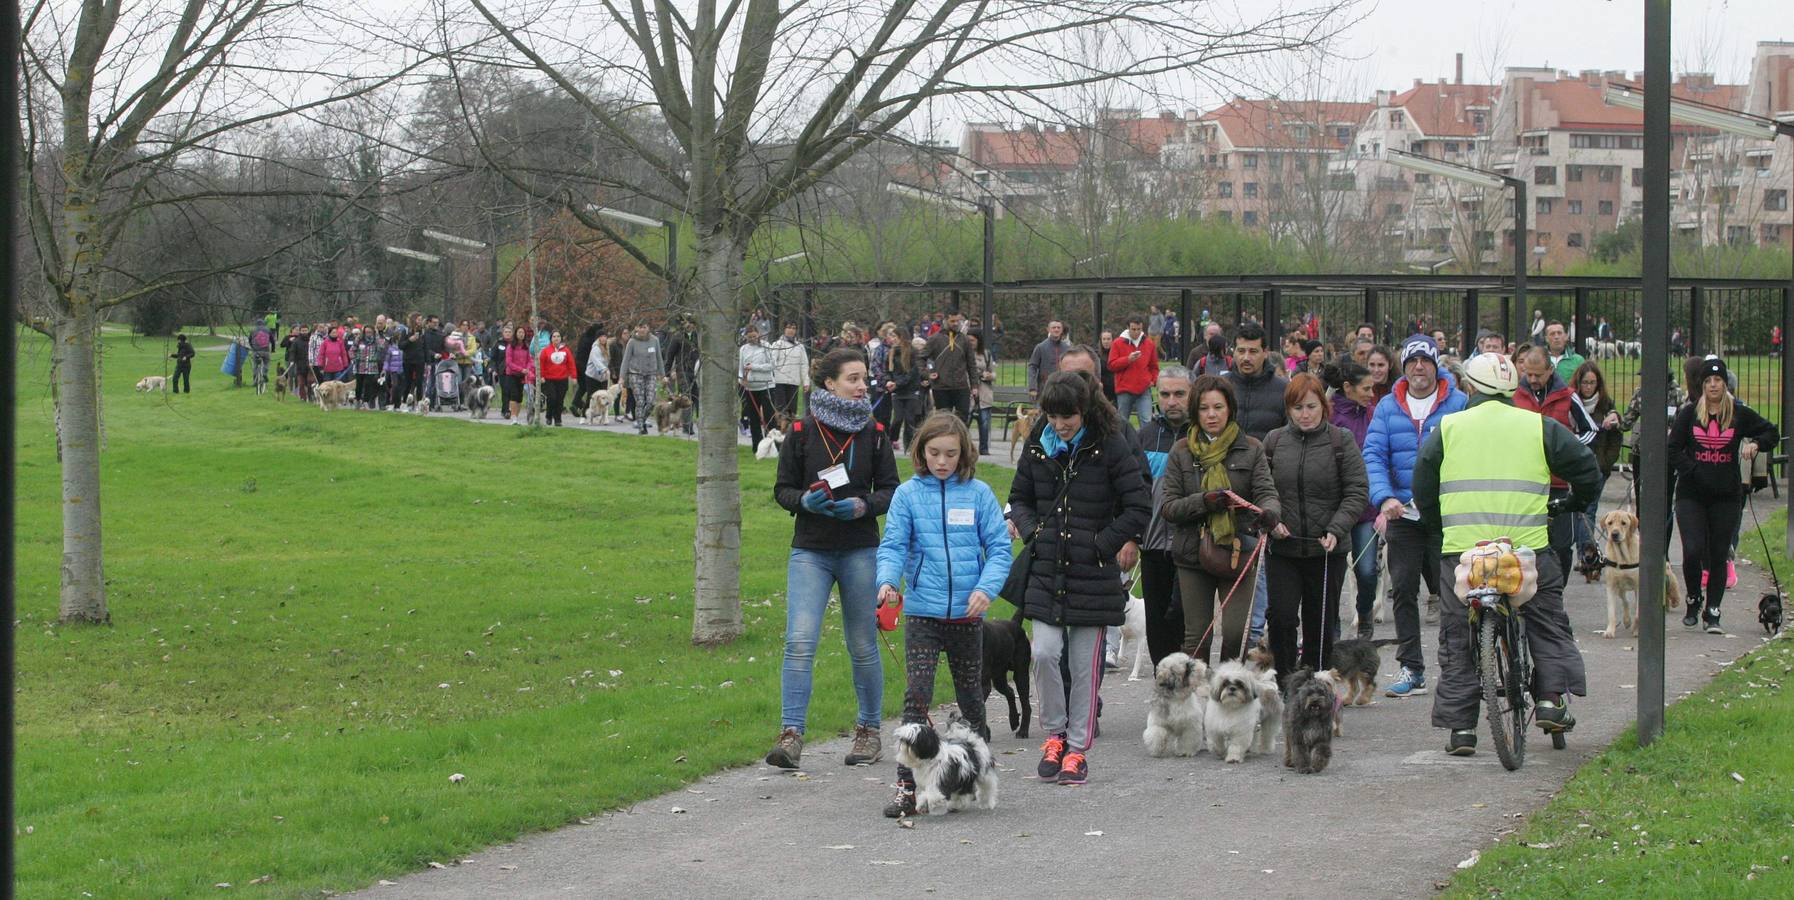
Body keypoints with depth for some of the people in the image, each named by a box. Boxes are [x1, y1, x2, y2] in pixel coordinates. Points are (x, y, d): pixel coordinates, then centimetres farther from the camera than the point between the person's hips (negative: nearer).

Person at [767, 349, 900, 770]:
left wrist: (863, 505, -14)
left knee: (863, 646, 8)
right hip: (810, 552, -1)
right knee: (800, 641, -13)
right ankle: (791, 735, -14)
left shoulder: (873, 433, 3)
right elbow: (782, 488, 5)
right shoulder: (801, 432, -1)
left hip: (860, 551, 1)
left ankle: (869, 730, 24)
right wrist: (804, 501, -16)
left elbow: (891, 490, 6)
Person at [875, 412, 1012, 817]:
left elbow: (999, 547, 0)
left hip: (967, 614, 1)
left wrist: (986, 587, -15)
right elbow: (893, 545, -2)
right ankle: (908, 787, -11)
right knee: (916, 697, -10)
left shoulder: (978, 493, 0)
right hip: (922, 612, -1)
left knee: (971, 697, 14)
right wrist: (887, 579, -21)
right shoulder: (908, 494, 0)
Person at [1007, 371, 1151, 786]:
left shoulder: (1109, 447, -7)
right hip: (1046, 572, 3)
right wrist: (1032, 532, 0)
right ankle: (1054, 734, 12)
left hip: (1093, 576, -3)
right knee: (1044, 654, -8)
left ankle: (1077, 748, 12)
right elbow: (1019, 498, 18)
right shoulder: (1037, 447, 5)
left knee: (1085, 665, 2)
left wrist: (1102, 544, -11)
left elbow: (1139, 507, -7)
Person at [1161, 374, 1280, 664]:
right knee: (1197, 637, 3)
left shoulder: (1251, 449, 5)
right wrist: (1203, 502, -16)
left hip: (1239, 551, -1)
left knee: (1236, 633, -9)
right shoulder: (1182, 452, 6)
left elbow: (1266, 492, -5)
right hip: (1193, 553, 1)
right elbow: (1168, 507, 2)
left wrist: (1268, 512, -28)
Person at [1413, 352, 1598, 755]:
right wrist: (1569, 503, 29)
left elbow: (1423, 488, 11)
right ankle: (1551, 699, 5)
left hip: (1461, 551, 0)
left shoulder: (1447, 428, 7)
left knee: (1458, 640, 8)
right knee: (1548, 623, 18)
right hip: (1528, 548, 0)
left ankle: (1461, 727, 5)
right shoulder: (1539, 427, 6)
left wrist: (1437, 530, 25)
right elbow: (1586, 471, 10)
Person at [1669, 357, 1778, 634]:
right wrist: (1694, 471, -14)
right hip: (1691, 494, -1)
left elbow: (1771, 432, 13)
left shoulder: (1740, 414, 3)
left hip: (1727, 496, 1)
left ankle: (1712, 613, 12)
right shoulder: (1689, 413, 1)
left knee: (1719, 555, 3)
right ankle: (1693, 600, 13)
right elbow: (1673, 450, 0)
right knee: (1693, 550, -12)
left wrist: (1755, 444, -8)